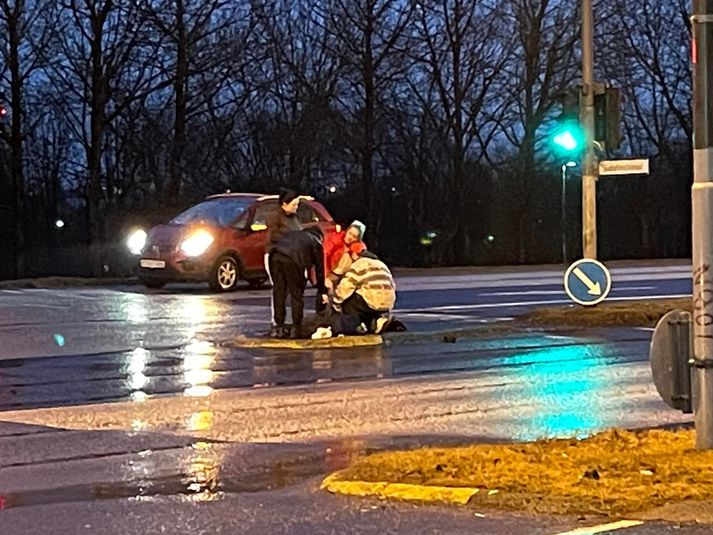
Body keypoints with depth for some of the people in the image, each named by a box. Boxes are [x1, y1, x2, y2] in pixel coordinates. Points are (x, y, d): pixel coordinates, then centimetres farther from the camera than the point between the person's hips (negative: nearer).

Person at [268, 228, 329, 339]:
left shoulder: (293, 234, 40)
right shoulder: (316, 242, 27)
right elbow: (319, 268, 26)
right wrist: (323, 291, 33)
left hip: (275, 256, 4)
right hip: (293, 259, -4)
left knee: (278, 292, 14)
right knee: (297, 294, 11)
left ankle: (278, 327, 15)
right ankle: (296, 329, 13)